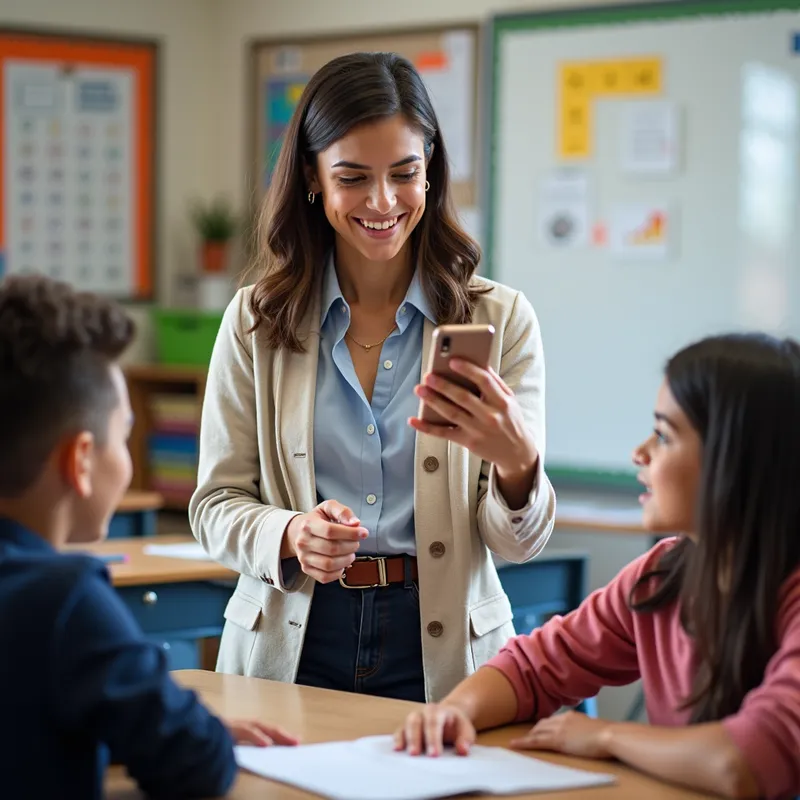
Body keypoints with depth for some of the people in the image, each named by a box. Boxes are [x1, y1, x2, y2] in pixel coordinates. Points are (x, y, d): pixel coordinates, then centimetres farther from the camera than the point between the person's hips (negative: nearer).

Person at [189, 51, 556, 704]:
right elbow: (216, 505, 5)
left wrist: (516, 463, -21)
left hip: (443, 653, 0)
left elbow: (521, 543, 1)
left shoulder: (500, 319, 2)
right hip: (291, 646, 0)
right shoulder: (255, 320, 5)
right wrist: (291, 536, -16)